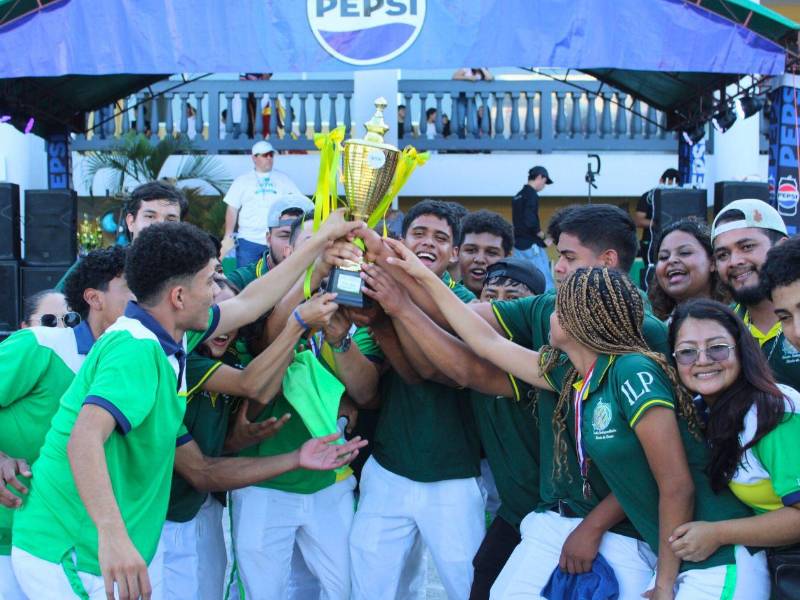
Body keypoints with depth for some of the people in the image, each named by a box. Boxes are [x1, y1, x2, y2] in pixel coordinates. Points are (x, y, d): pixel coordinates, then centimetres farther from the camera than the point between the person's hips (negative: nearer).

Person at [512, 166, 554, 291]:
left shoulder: (518, 196, 15)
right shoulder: (532, 195, -11)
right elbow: (531, 222, -21)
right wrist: (544, 237, -9)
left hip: (519, 244, 9)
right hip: (532, 245, -9)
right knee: (546, 282, -8)